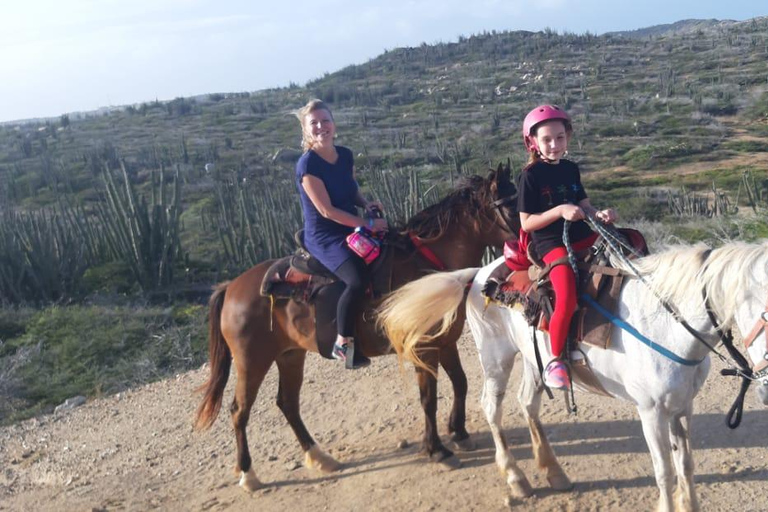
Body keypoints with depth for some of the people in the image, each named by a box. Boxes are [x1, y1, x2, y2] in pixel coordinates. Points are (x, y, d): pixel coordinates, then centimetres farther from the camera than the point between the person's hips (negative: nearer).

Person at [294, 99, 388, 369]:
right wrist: (368, 224, -20)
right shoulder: (307, 165, -17)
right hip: (324, 237, -8)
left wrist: (368, 204, -3)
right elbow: (326, 210, -21)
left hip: (351, 229, 9)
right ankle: (343, 344, -12)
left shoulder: (345, 155, 5)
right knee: (359, 279, -30)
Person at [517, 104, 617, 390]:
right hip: (551, 243, -7)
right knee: (567, 300, -25)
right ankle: (555, 361, -6)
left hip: (581, 236, 7)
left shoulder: (571, 169, 13)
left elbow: (584, 206, 15)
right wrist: (560, 210, -20)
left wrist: (600, 215, -7)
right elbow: (526, 223, -8)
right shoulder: (531, 175, -5)